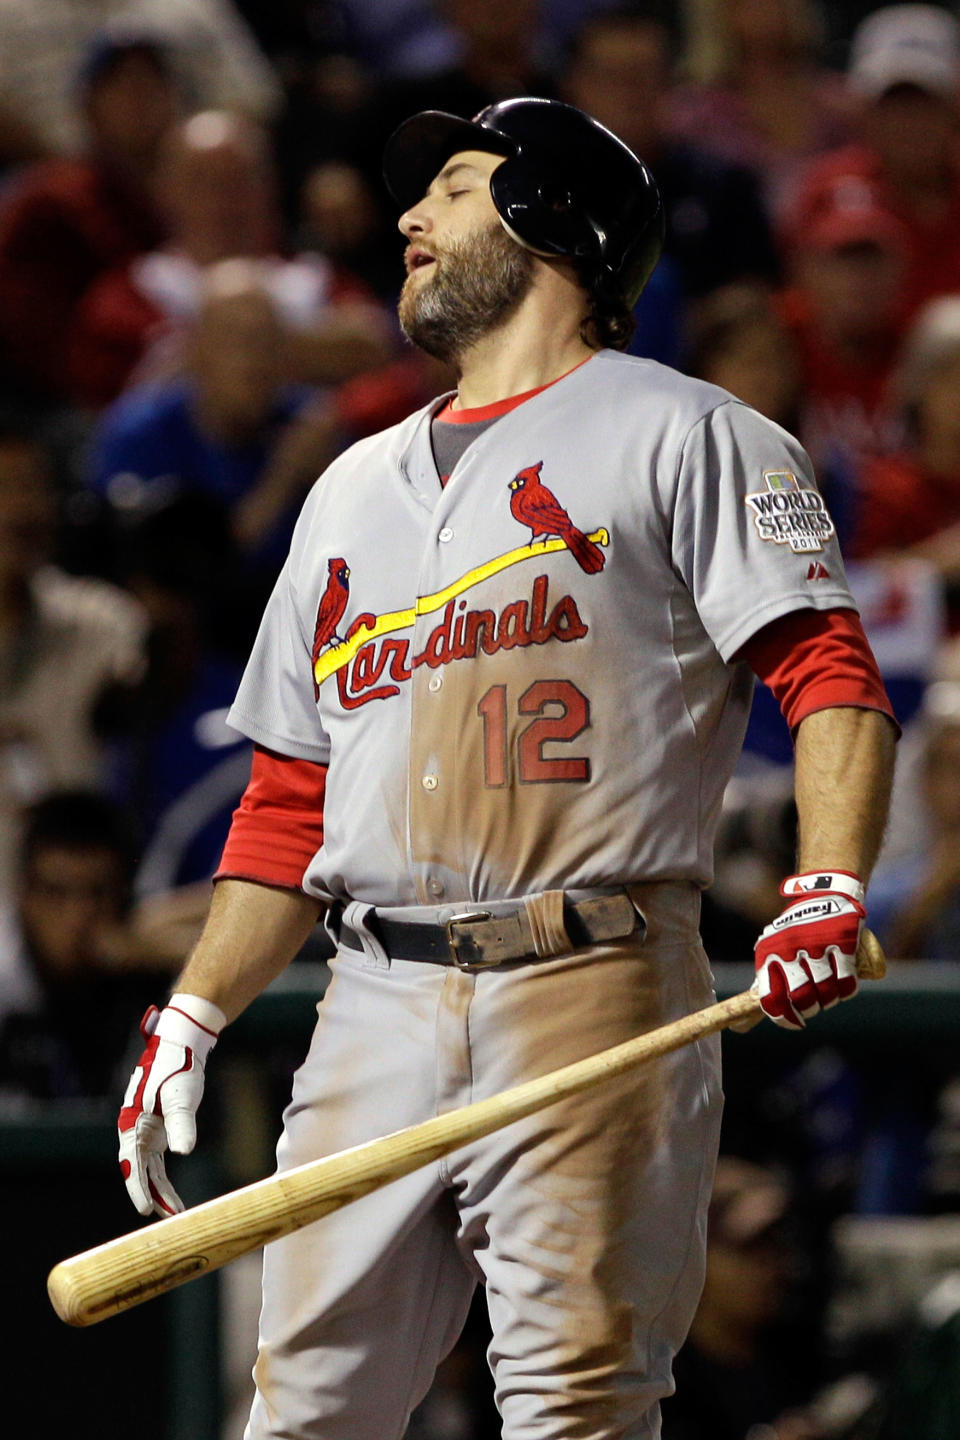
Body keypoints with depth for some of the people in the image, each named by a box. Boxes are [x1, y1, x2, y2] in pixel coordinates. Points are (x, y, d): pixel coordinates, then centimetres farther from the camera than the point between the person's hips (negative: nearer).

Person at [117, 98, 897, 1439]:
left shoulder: (680, 435, 6)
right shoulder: (355, 487, 26)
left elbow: (829, 676, -5)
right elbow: (292, 799, 27)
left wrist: (827, 892, -22)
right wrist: (189, 1021, 16)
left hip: (595, 992, -6)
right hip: (376, 1013, 6)